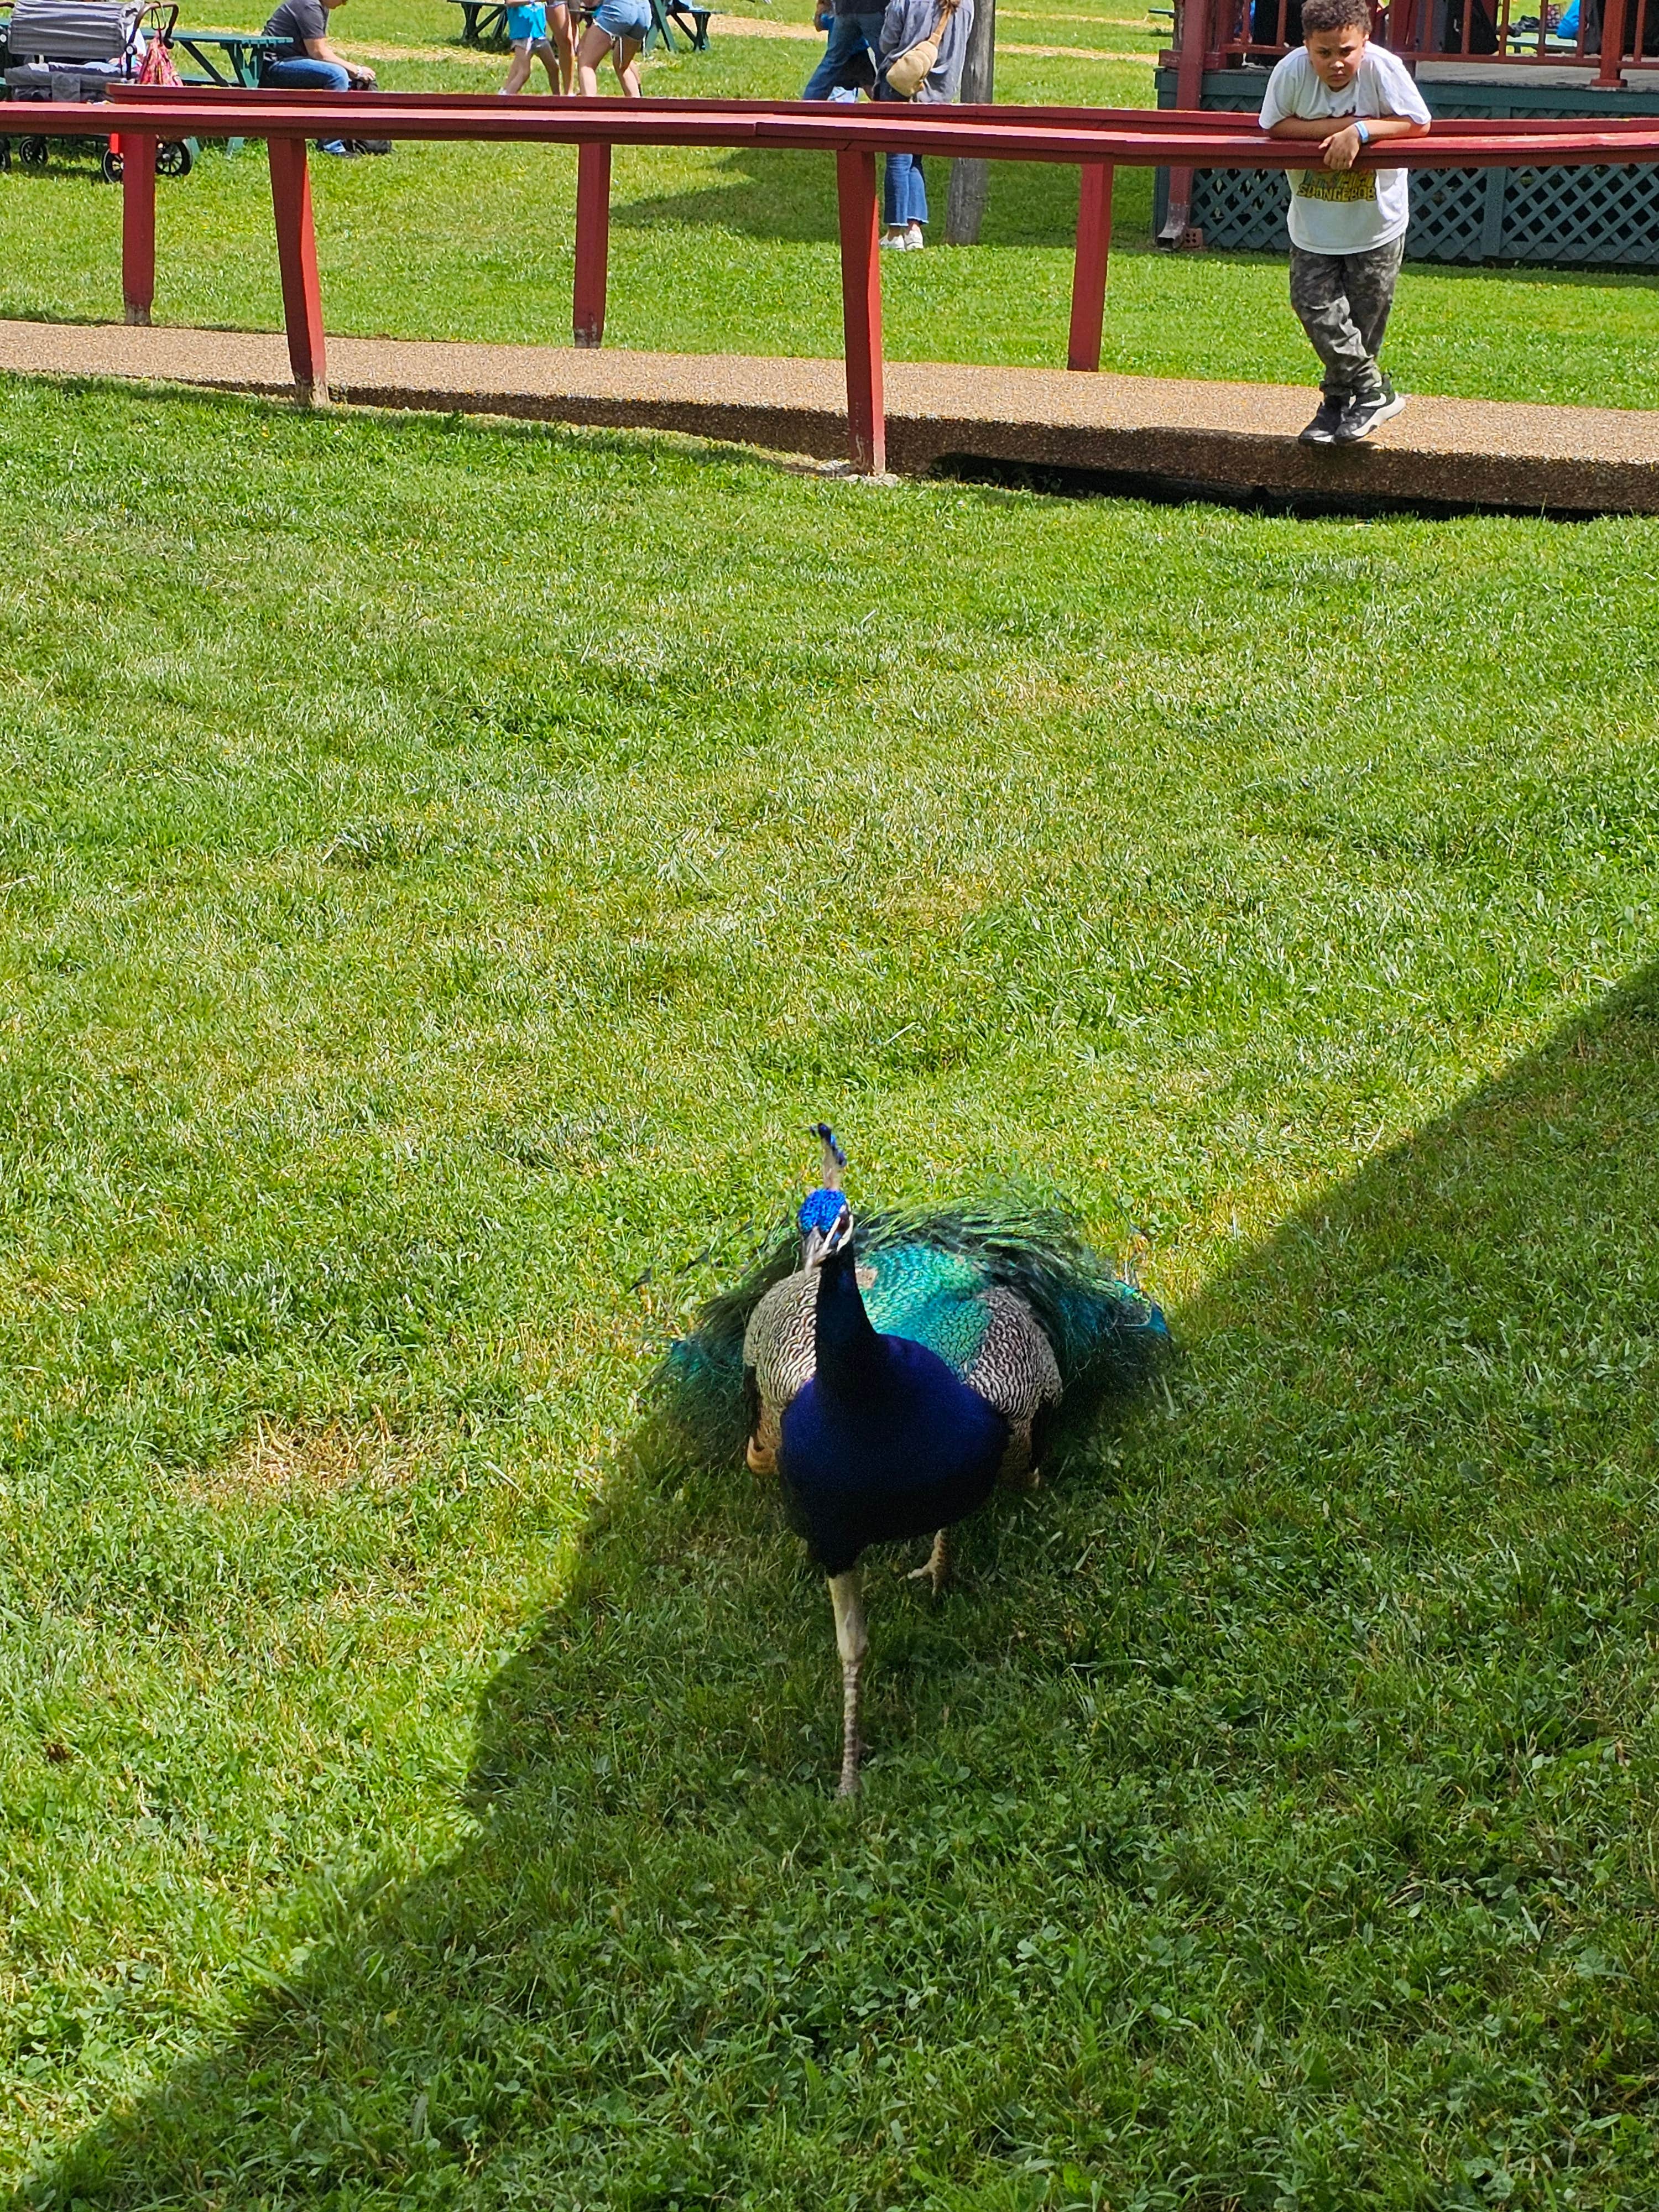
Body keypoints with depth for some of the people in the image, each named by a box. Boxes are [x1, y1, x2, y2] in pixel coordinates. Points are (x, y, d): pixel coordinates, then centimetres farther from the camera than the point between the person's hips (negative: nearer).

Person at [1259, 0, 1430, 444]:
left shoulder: (1382, 68, -21)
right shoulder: (1292, 71, -18)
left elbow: (1417, 123, -15)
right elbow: (1274, 127, -13)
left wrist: (1360, 131, -27)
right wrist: (1337, 126, -23)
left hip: (1376, 224, -2)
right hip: (1313, 223, 2)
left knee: (1364, 319, 6)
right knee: (1314, 306, -9)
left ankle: (1339, 401, 24)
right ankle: (1374, 391, 4)